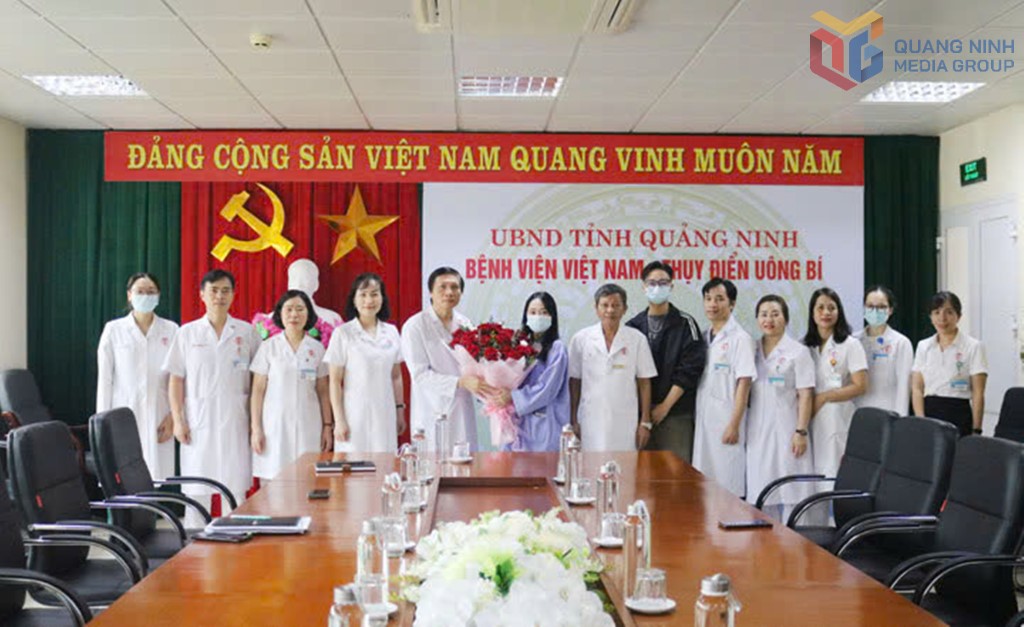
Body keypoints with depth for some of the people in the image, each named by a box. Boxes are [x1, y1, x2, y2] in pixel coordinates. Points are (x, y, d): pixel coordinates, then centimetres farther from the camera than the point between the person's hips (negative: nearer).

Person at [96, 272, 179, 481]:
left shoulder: (171, 330, 7)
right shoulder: (114, 329, 5)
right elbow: (104, 379, 5)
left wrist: (173, 416, -3)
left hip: (158, 418, 1)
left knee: (158, 478, -3)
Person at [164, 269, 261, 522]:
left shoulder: (247, 332, 5)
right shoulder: (187, 333, 6)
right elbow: (176, 380, 5)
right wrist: (178, 420, -2)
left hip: (235, 422, 0)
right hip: (198, 422, 0)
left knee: (235, 487, 2)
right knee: (196, 491, 2)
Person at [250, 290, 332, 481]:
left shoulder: (317, 348, 7)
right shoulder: (268, 347, 1)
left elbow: (322, 392, 10)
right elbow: (258, 391, 1)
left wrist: (327, 426, 6)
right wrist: (256, 428, -3)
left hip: (308, 426, 2)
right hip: (274, 424, -1)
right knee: (274, 479, -4)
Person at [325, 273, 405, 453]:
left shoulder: (391, 332, 8)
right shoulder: (343, 333, -3)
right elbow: (335, 381, -4)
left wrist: (400, 411, 11)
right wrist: (339, 420, -8)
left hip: (385, 416, 3)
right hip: (355, 416, -3)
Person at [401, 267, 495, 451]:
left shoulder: (465, 324, 10)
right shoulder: (415, 326, -6)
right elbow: (420, 374, -12)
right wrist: (461, 382, -21)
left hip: (462, 413, 5)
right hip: (433, 413, -4)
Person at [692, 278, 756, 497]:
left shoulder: (740, 338, -6)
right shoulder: (703, 338, 12)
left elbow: (744, 384, -11)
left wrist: (734, 425, -15)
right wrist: (695, 419, 9)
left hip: (726, 422, -6)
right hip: (702, 420, 6)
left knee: (729, 488, -3)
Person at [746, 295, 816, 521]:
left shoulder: (798, 352, -1)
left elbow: (805, 395, -5)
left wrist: (801, 431, -12)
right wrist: (744, 430, 8)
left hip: (786, 431, -4)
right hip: (758, 432, 4)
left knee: (790, 493, -2)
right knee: (761, 492, 6)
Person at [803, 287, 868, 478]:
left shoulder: (850, 345, 1)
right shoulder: (806, 346, 12)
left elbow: (860, 386, -6)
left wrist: (822, 398, -9)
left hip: (838, 419, -3)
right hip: (811, 419, 3)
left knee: (836, 474, -7)